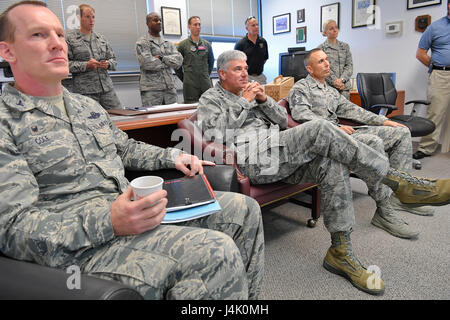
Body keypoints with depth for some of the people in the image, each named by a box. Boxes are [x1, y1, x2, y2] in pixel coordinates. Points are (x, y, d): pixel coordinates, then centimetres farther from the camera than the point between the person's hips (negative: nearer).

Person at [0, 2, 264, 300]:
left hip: (135, 207, 8)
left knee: (245, 209, 3)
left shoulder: (87, 105, 18)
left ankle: (248, 298, 18)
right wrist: (108, 223, -29)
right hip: (85, 244, -7)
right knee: (216, 252, -31)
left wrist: (172, 156, 11)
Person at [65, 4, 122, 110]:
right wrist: (86, 65, -14)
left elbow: (113, 59, 20)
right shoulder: (69, 38, 4)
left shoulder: (101, 38, 18)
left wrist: (108, 64, -3)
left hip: (107, 88, 4)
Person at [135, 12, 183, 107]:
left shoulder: (168, 43, 18)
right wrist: (169, 62, -3)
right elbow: (146, 62, -14)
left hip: (170, 88, 5)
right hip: (151, 90, -5)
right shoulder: (142, 42, 2)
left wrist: (162, 58, -11)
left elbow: (179, 60, 3)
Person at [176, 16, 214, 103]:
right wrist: (184, 79, 4)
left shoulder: (207, 44, 12)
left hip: (206, 83, 3)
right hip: (190, 85, -3)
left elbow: (211, 61, 23)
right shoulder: (183, 45, 1)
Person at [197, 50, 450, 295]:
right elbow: (216, 135, -8)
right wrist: (244, 102, -4)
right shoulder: (210, 99, 13)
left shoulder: (251, 91, 30)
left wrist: (264, 100, 4)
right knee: (320, 130, -26)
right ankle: (397, 182, -18)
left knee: (333, 166, -20)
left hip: (277, 152, 7)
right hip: (252, 160, -6)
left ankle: (340, 253, -11)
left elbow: (283, 120, 21)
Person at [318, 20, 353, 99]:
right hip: (328, 86, -3)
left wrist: (341, 79, -10)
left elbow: (349, 65, 7)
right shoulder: (321, 48, 4)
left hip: (344, 86, 3)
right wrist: (334, 81, -16)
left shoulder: (345, 46, 15)